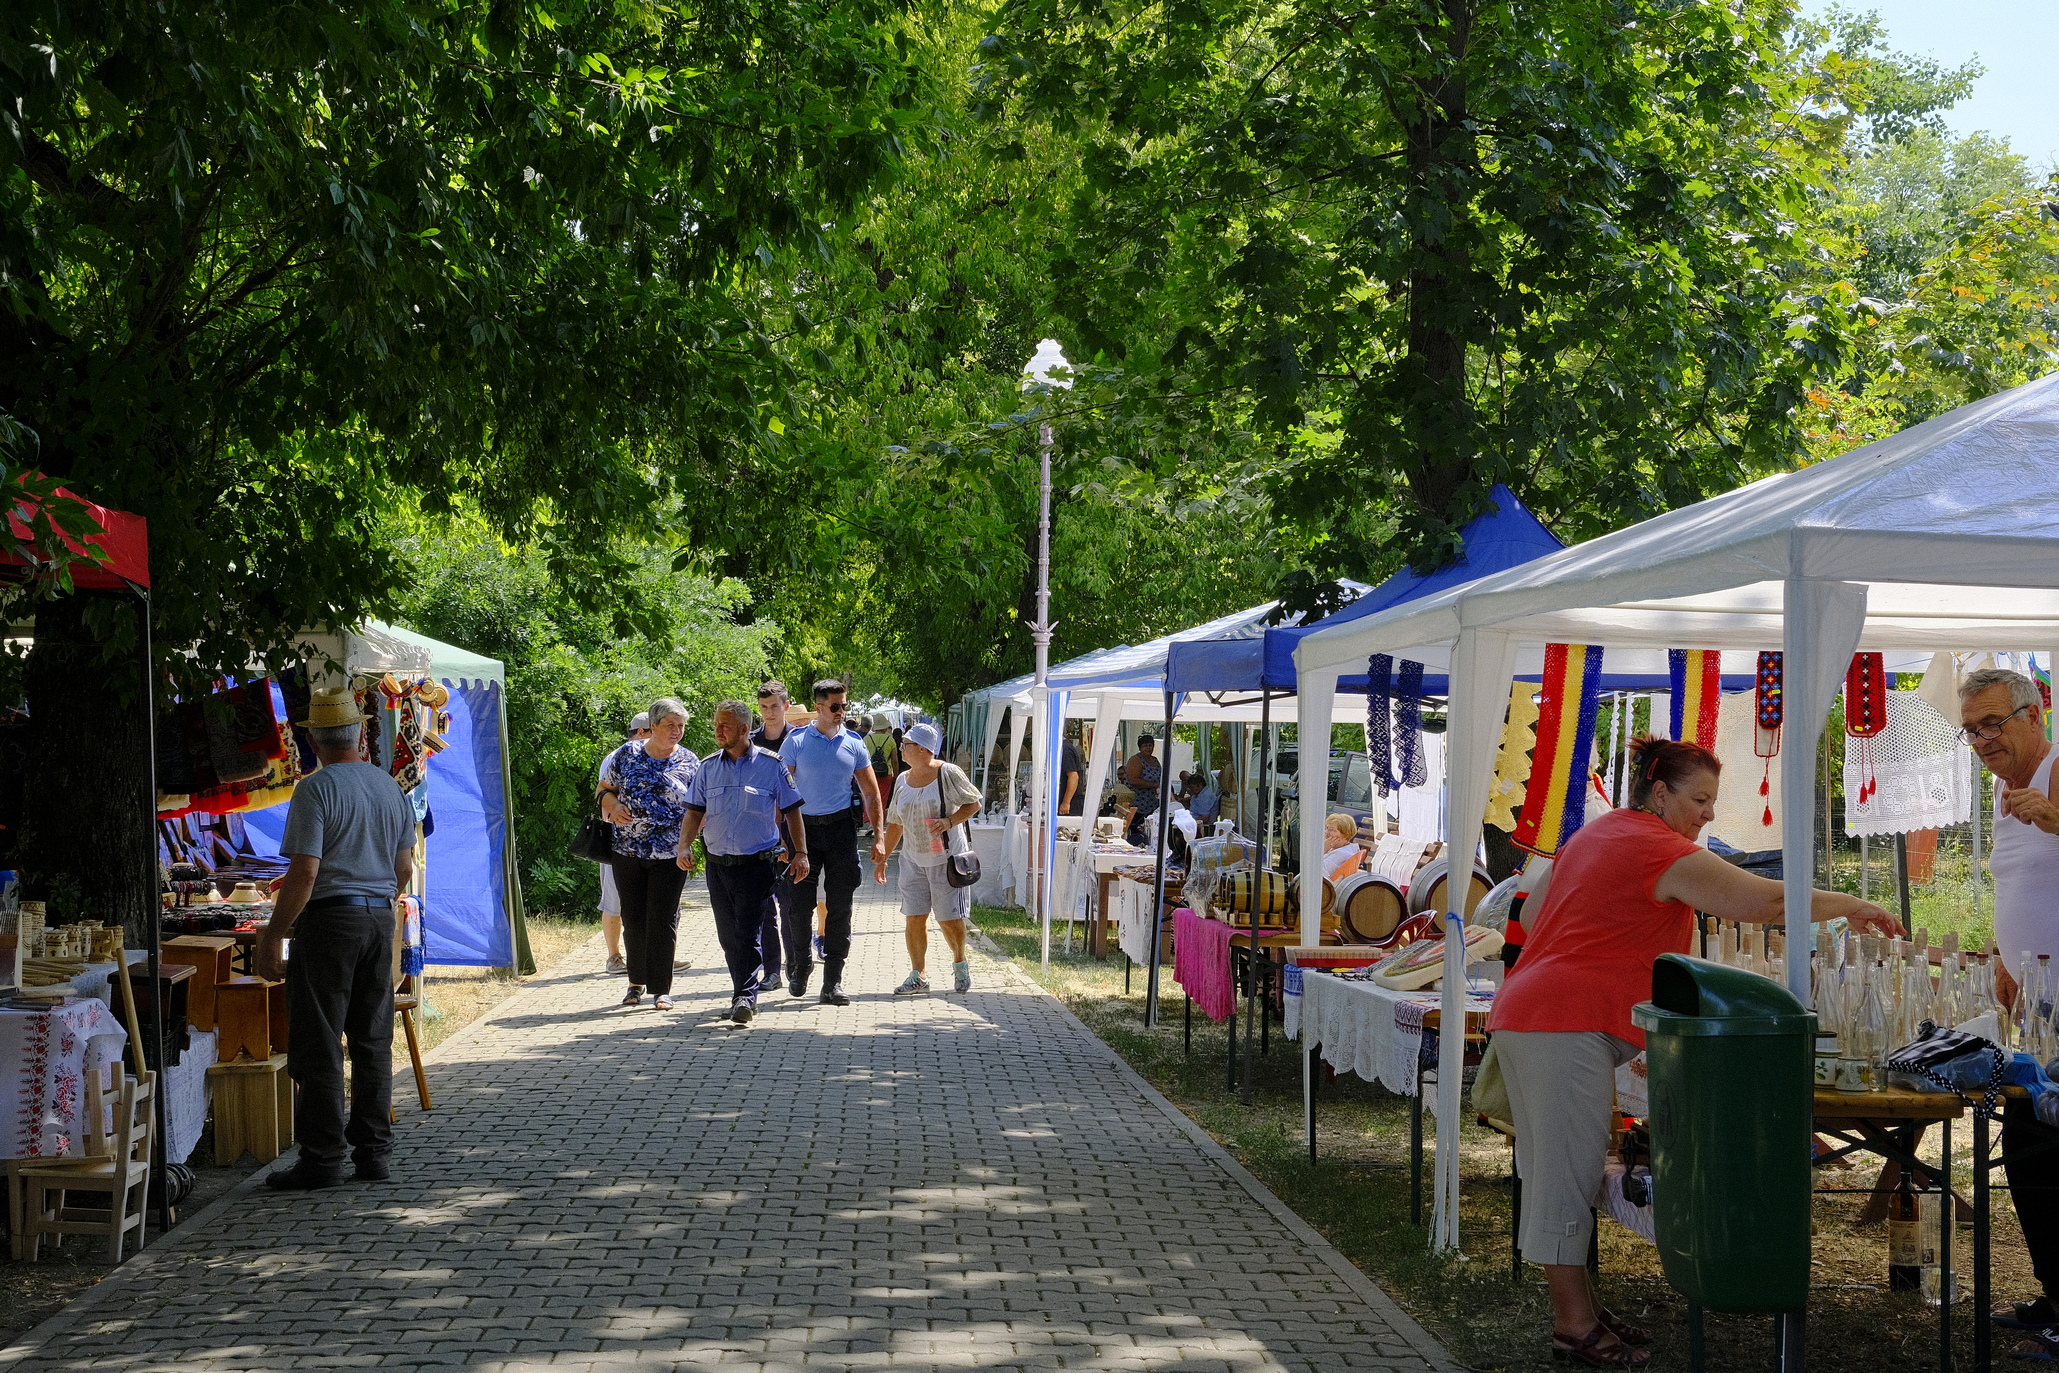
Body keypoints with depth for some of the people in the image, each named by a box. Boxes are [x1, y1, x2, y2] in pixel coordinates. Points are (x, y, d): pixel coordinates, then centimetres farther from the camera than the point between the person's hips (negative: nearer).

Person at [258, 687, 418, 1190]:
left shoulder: (317, 790, -12)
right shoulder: (392, 788, 8)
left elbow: (304, 872, -17)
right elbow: (404, 871, 11)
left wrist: (274, 936, -12)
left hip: (329, 921, -6)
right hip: (380, 920, 6)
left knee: (318, 1045, -1)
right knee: (373, 1041, 11)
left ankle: (323, 1157, 0)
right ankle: (374, 1152, 14)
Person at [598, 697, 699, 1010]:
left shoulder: (689, 762, 4)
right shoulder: (626, 755, 4)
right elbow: (605, 789, 12)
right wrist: (613, 806, -9)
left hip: (670, 854, -1)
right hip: (628, 851, 1)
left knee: (663, 919, -2)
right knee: (633, 917, 7)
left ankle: (661, 988, 6)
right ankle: (636, 981, 23)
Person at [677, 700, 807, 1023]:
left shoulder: (771, 764, -1)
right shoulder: (707, 767, 8)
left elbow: (791, 811, 4)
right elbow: (694, 812, 10)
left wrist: (801, 853, -2)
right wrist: (684, 846, -5)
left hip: (758, 863, -4)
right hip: (718, 863, 4)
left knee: (748, 932, -11)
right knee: (728, 935, 9)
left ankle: (745, 996, -9)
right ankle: (744, 995, 20)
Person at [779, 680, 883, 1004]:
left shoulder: (854, 744, 6)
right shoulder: (796, 741, 0)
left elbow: (871, 793, 10)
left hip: (841, 828, 1)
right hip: (804, 828, -1)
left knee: (839, 905, 0)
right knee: (799, 901, 1)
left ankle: (833, 981, 4)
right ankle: (800, 965, 25)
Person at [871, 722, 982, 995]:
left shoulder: (948, 773, -9)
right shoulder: (903, 780, 10)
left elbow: (973, 804, -6)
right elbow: (895, 824, 16)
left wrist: (948, 821, -21)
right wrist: (882, 857, 14)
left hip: (946, 858, -5)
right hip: (914, 860, 5)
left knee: (949, 918, -1)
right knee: (914, 918, 0)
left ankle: (960, 964, 24)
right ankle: (918, 977, 6)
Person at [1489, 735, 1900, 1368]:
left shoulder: (1595, 834, 18)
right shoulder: (1662, 851, -12)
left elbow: (1532, 915, 25)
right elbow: (1763, 900, -17)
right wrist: (1851, 907, -5)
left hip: (1527, 1013, 10)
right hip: (1567, 1026, -10)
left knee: (1554, 1173, 13)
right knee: (1568, 1174, -6)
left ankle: (1577, 1308, 20)